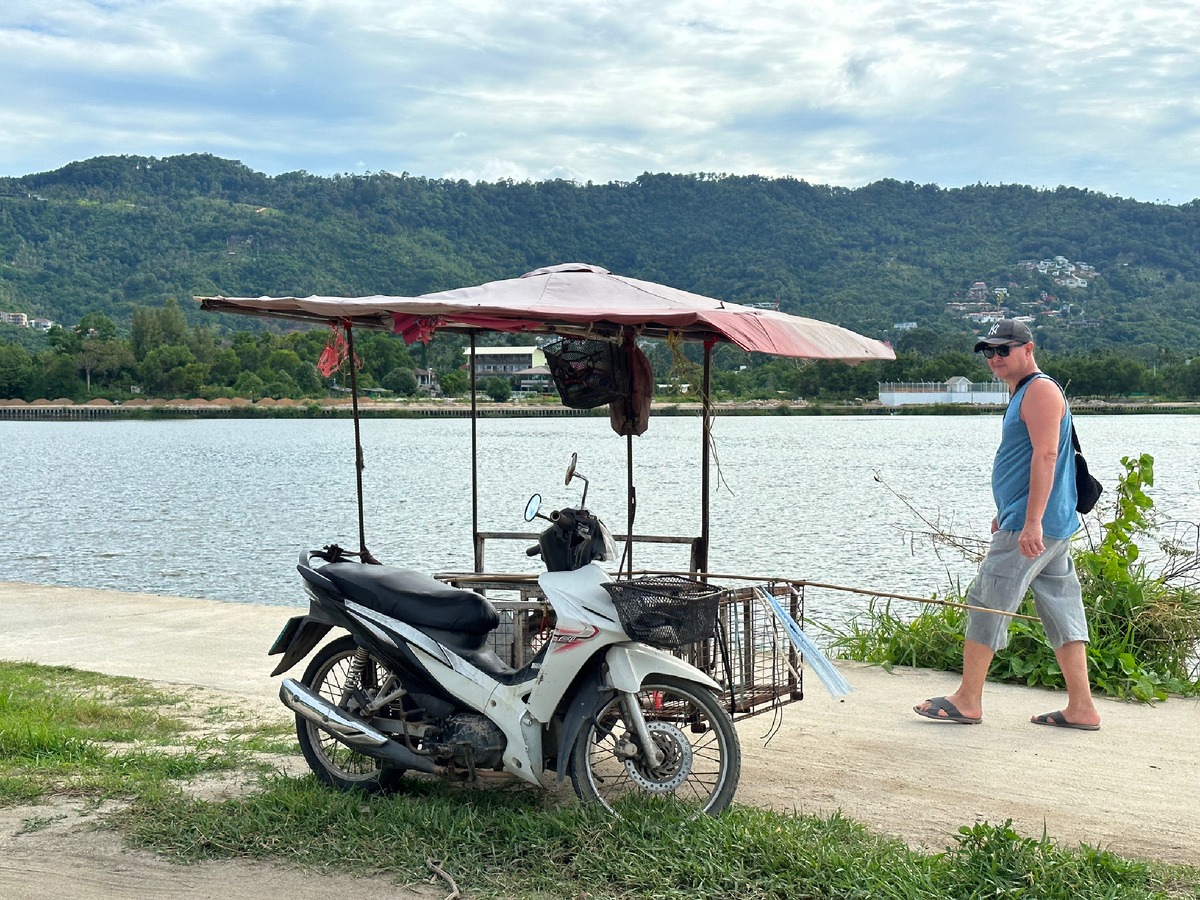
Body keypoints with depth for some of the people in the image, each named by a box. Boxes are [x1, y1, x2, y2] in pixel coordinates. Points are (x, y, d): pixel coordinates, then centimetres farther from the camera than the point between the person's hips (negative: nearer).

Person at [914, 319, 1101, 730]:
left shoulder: (1040, 390, -12)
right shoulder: (1023, 393, 20)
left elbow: (1045, 456, -22)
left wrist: (1031, 522, -27)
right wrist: (1005, 514, 28)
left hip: (1033, 526, -11)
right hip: (1049, 527, 11)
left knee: (986, 602, -5)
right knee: (1060, 608, 8)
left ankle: (967, 700, 2)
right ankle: (1081, 708, 9)